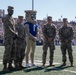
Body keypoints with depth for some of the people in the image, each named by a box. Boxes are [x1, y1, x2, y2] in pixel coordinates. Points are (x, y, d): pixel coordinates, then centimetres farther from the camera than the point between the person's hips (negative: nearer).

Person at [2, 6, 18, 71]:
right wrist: (15, 33, -10)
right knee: (7, 52, -12)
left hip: (13, 37, 9)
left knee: (12, 52, 7)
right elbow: (8, 29, -14)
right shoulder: (5, 18, -6)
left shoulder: (12, 19, 20)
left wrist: (16, 34, 0)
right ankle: (5, 67, -9)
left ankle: (10, 65, 13)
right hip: (8, 37, -9)